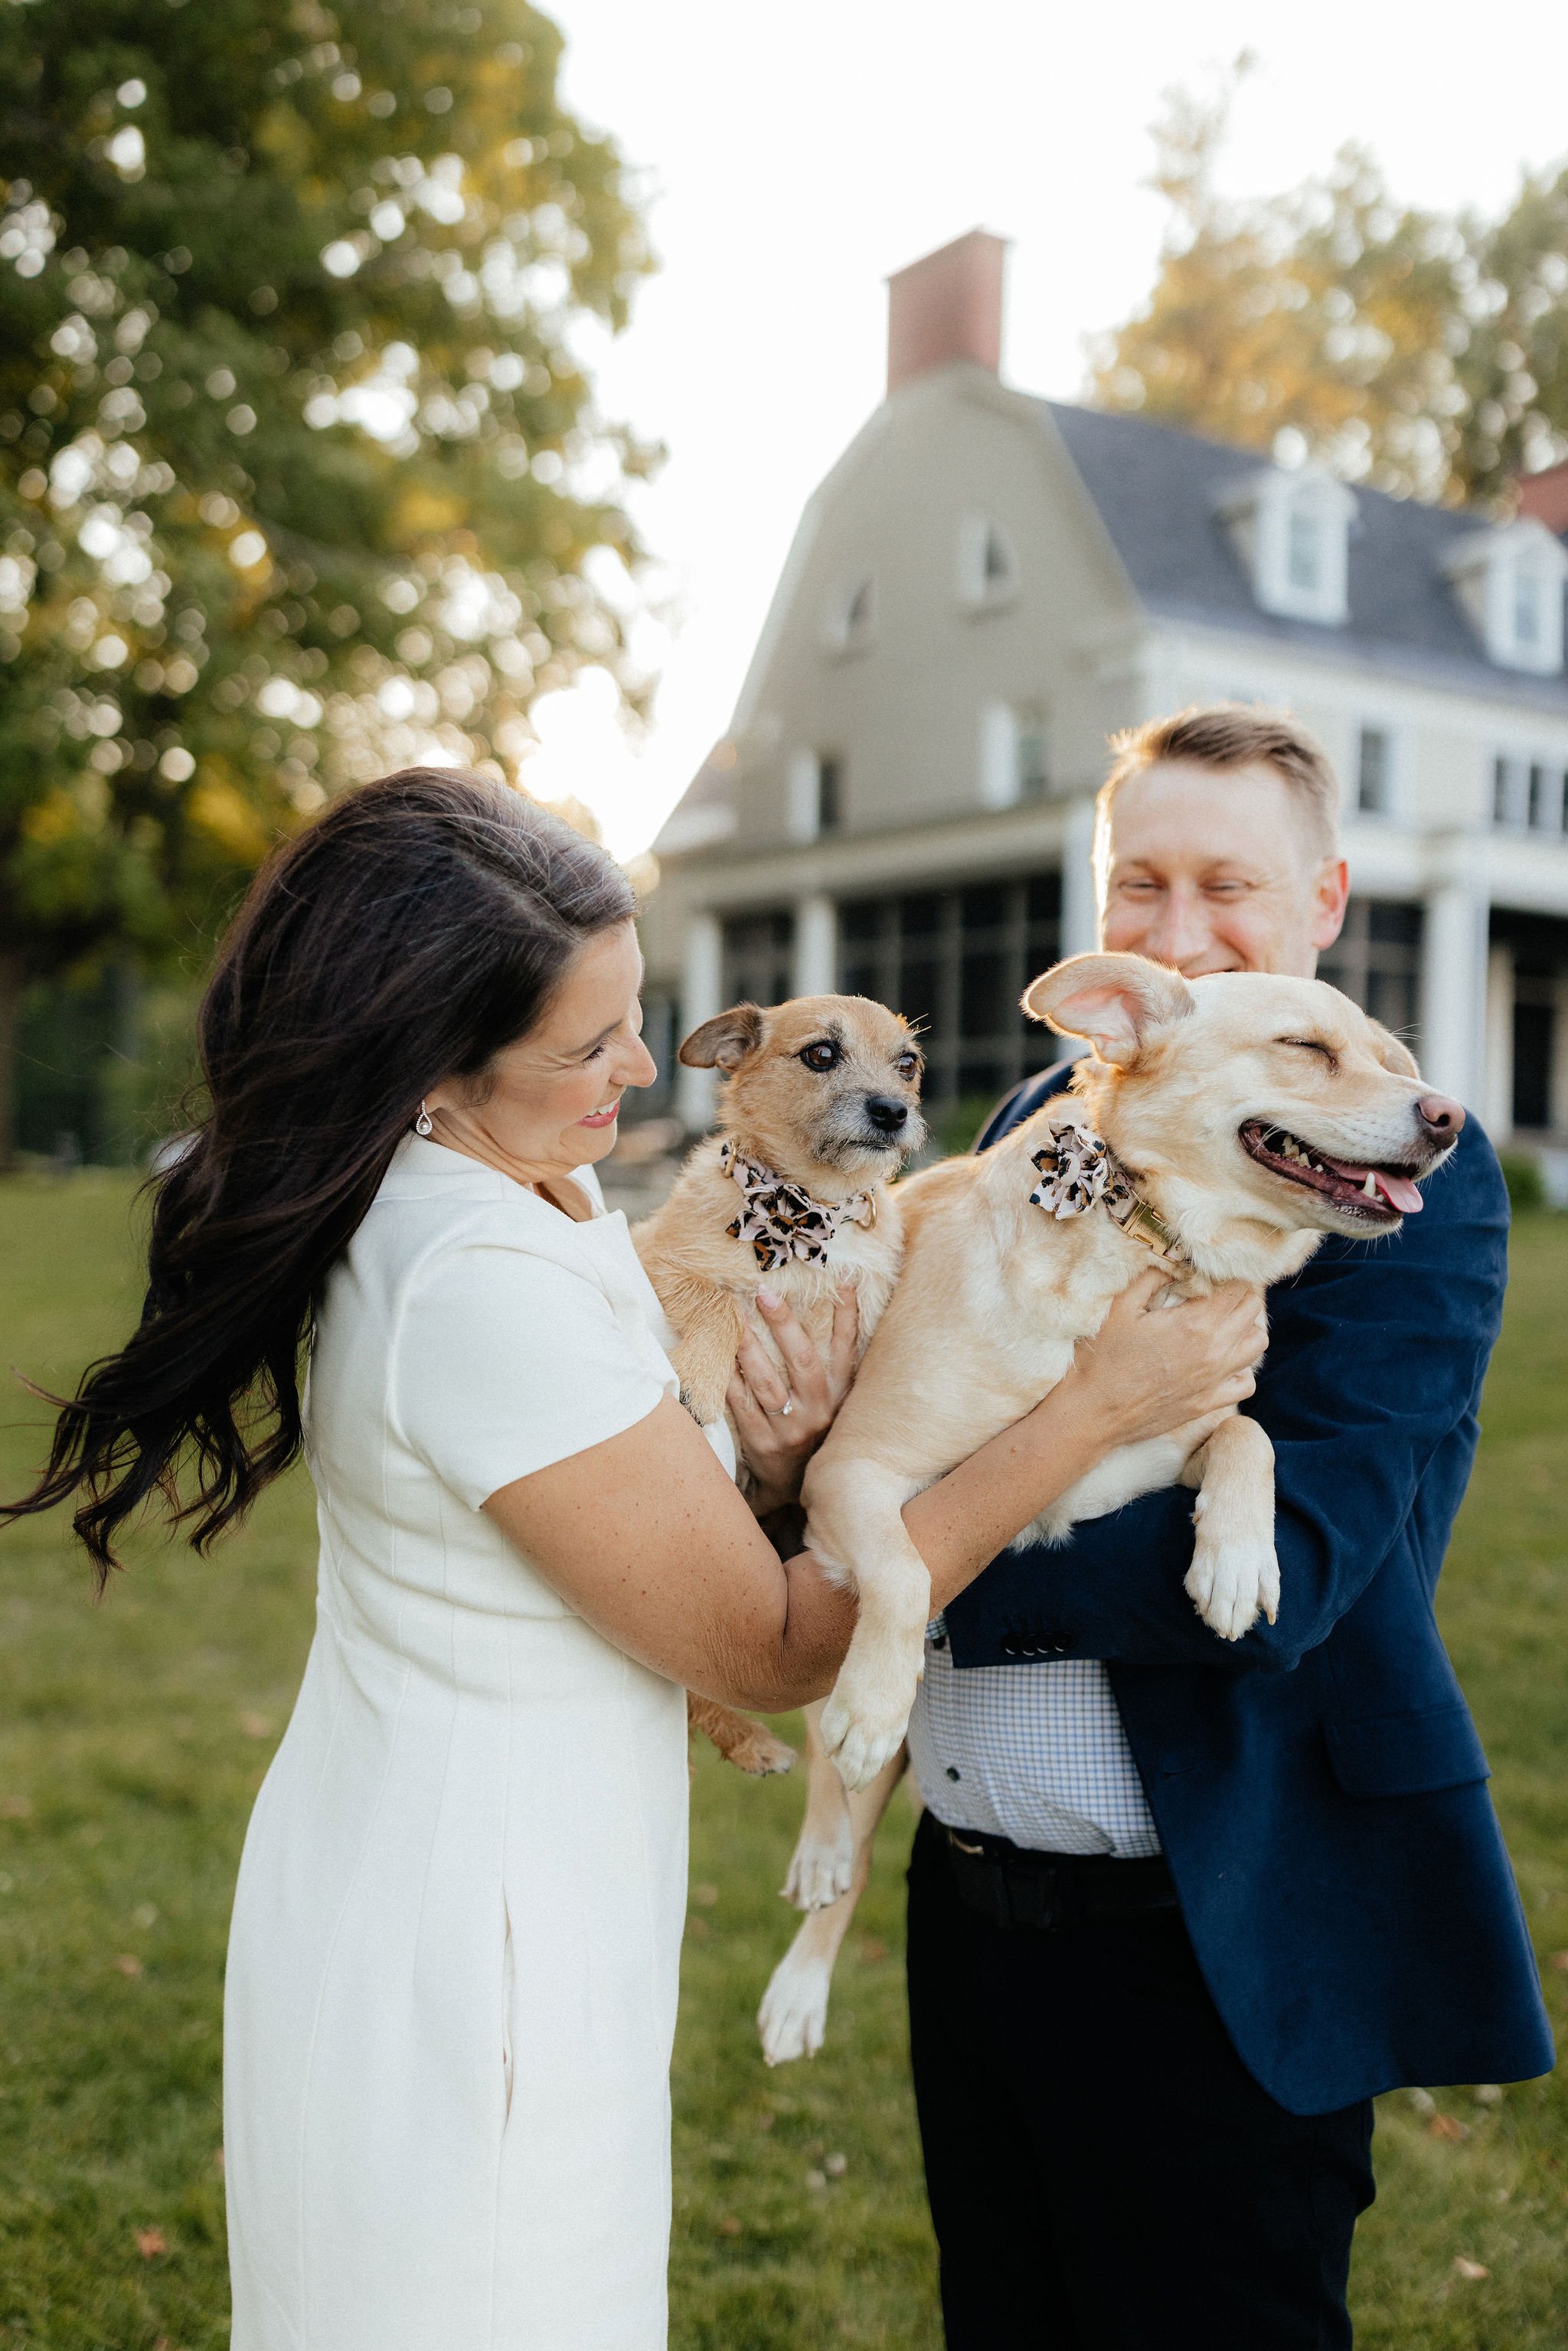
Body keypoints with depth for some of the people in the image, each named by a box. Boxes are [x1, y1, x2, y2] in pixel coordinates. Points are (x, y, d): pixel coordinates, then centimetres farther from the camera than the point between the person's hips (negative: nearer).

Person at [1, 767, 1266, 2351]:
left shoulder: (540, 1192, 1)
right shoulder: (481, 1284, -29)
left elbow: (639, 1529, 8)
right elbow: (772, 1651, -21)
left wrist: (766, 1470, -14)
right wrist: (1097, 1407, -21)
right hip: (465, 1949, -9)